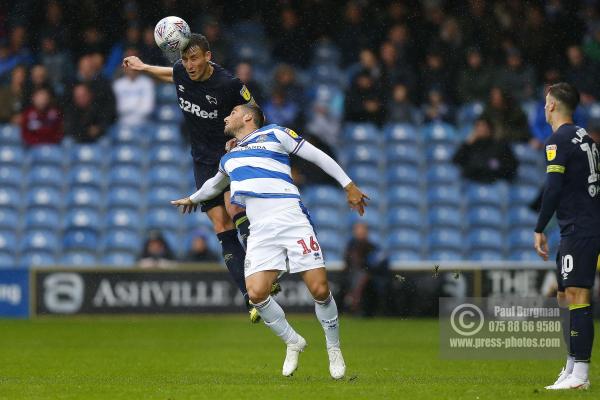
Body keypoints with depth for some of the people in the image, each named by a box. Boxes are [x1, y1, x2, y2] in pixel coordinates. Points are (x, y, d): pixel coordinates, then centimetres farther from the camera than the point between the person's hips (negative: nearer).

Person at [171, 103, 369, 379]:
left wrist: (348, 186, 7)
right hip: (260, 230, 5)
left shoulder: (275, 134, 12)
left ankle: (334, 349, 7)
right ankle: (293, 343, 7)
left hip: (291, 219, -5)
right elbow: (215, 183, 51)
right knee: (256, 293, -16)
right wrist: (193, 198, 67)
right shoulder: (229, 159, 29)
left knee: (319, 289, -14)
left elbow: (317, 156, 11)